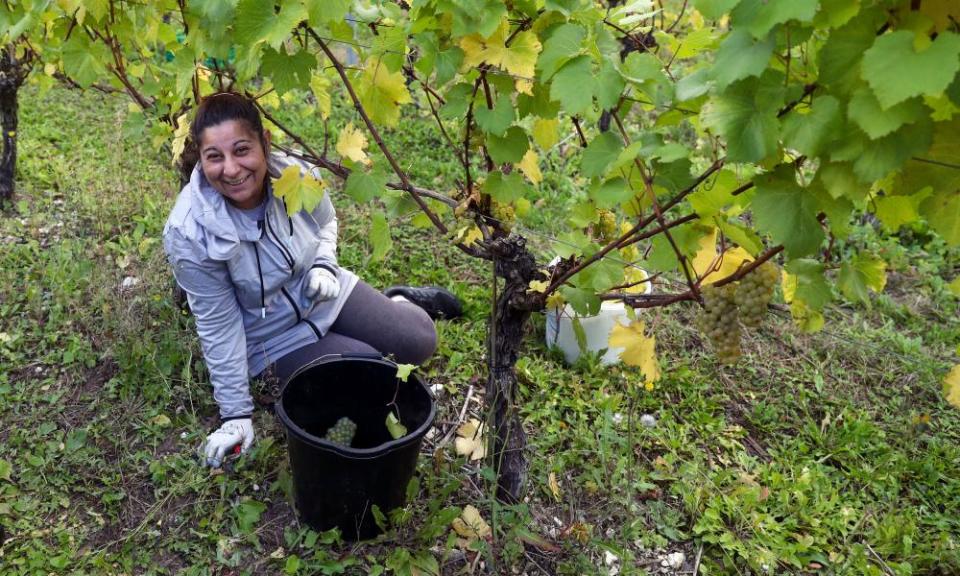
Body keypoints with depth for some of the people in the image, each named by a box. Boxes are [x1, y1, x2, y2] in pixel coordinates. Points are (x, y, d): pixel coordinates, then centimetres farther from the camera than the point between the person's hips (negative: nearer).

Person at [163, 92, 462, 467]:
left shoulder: (297, 173, -22)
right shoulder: (191, 235, -31)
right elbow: (218, 325, -20)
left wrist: (323, 266, -17)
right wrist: (236, 414, -17)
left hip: (321, 292, 3)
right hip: (274, 336, -3)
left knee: (421, 342, 0)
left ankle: (402, 301, 34)